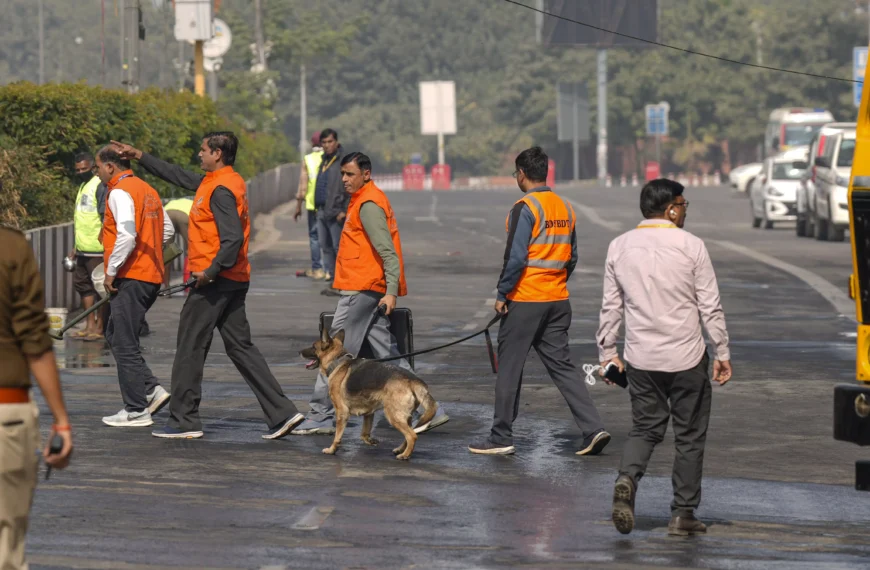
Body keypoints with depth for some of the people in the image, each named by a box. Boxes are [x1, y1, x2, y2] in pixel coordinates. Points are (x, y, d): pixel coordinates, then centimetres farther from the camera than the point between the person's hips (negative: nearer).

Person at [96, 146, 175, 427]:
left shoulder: (120, 193, -12)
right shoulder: (148, 190, 16)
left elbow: (126, 235, -23)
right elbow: (167, 231, 21)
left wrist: (111, 271, -15)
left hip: (130, 278, -9)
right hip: (152, 276, 9)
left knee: (125, 344, -3)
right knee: (115, 335, 17)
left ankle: (136, 411, -1)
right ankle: (151, 390, 9)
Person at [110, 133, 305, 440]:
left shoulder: (221, 190, -16)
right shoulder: (213, 182, 15)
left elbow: (233, 238, -25)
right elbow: (179, 175, 27)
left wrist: (210, 273, -23)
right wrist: (140, 156, 30)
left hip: (214, 281, -10)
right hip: (235, 281, 10)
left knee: (190, 349, 1)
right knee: (240, 348, 9)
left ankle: (183, 421, 6)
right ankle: (282, 412, 2)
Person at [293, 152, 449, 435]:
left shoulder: (368, 205, -13)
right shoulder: (365, 200, 18)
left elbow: (387, 250, -20)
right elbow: (381, 250, 23)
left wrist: (391, 291, -26)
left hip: (361, 291, -10)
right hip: (372, 291, 10)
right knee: (388, 355, 9)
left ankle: (321, 417, 1)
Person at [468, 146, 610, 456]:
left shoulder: (525, 208, -14)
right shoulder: (565, 208, 10)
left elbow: (515, 257, -18)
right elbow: (572, 256, 15)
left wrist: (502, 294, -10)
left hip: (524, 300, -7)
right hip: (558, 301, 7)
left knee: (509, 367, 3)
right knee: (562, 364, 10)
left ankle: (501, 438, 8)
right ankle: (593, 428, -1)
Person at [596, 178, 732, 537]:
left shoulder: (620, 247, 2)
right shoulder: (690, 246, -8)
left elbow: (611, 306, 6)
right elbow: (710, 307, -6)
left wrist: (607, 353, 14)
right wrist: (721, 353, 2)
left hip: (640, 359, 3)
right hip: (686, 358, -3)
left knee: (645, 427, 15)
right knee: (689, 436, 8)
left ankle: (626, 479, -13)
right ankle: (683, 514, 10)